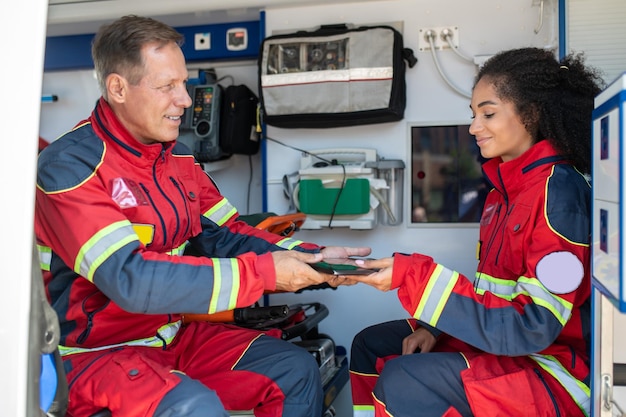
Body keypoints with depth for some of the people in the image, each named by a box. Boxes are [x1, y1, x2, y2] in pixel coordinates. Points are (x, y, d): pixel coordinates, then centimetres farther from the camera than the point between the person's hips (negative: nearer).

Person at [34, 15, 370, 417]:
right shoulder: (70, 167, -21)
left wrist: (314, 257, -12)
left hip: (173, 334, 7)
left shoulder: (177, 155, 2)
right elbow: (131, 280, -30)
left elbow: (225, 235, 3)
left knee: (298, 369, 4)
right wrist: (264, 272, -29)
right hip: (97, 350, -7)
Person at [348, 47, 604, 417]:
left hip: (553, 369, -9)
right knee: (371, 345, 9)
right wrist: (435, 328, -3)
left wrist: (415, 276, -28)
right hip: (499, 343, 9)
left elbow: (533, 327, -25)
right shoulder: (505, 187, 7)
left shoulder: (559, 190, -20)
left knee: (401, 382, -25)